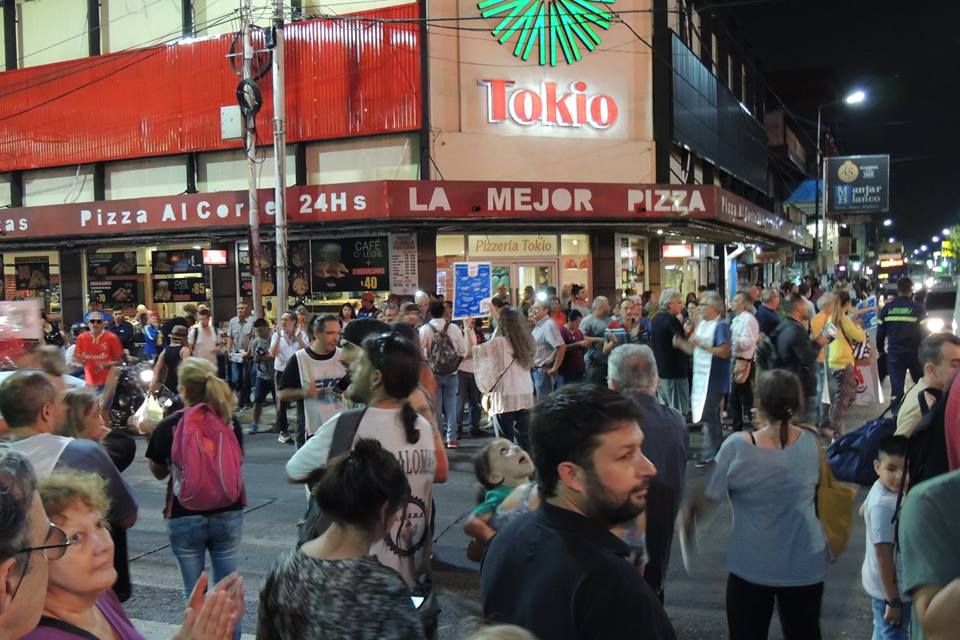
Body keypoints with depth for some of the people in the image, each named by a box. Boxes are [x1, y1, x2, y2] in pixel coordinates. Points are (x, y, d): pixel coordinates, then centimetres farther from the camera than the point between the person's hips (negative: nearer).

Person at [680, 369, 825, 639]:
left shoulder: (737, 446, -21)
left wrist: (687, 511, 8)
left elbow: (706, 497, -11)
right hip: (805, 565, 2)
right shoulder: (813, 442, -13)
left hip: (752, 567, -2)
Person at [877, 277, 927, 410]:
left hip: (894, 354, 1)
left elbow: (880, 331, 4)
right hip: (915, 353, -1)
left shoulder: (887, 308, -1)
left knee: (896, 388, 3)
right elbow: (924, 331, -5)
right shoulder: (919, 308, -7)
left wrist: (880, 349, 17)